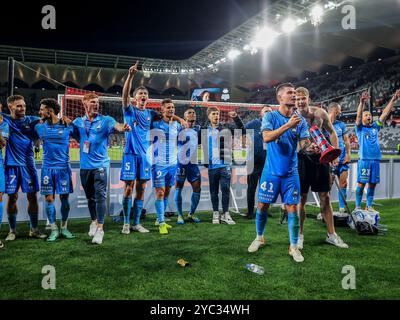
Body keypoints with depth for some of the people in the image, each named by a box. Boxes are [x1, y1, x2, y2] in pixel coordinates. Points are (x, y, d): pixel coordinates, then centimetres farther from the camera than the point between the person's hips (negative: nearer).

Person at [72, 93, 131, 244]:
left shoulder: (105, 120, -4)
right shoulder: (78, 122, 7)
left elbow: (116, 126, -24)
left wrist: (123, 127, -46)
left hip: (100, 165, -3)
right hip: (84, 165, 4)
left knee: (100, 196, -9)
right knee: (90, 197, 16)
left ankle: (100, 229, -3)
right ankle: (94, 222, 36)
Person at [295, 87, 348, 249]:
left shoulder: (320, 113, -1)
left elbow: (331, 133, 10)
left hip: (321, 157, 3)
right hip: (302, 159, -3)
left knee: (325, 197, 9)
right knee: (301, 198, 3)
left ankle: (331, 234, 22)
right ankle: (299, 235, 17)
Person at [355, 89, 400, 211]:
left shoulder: (375, 127, 16)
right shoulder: (360, 128, 4)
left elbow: (385, 113, 11)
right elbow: (358, 115, -12)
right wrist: (362, 102, -27)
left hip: (376, 159, 5)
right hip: (364, 159, -5)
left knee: (372, 184, 8)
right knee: (361, 183, -4)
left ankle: (369, 206, 17)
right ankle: (357, 207, 3)